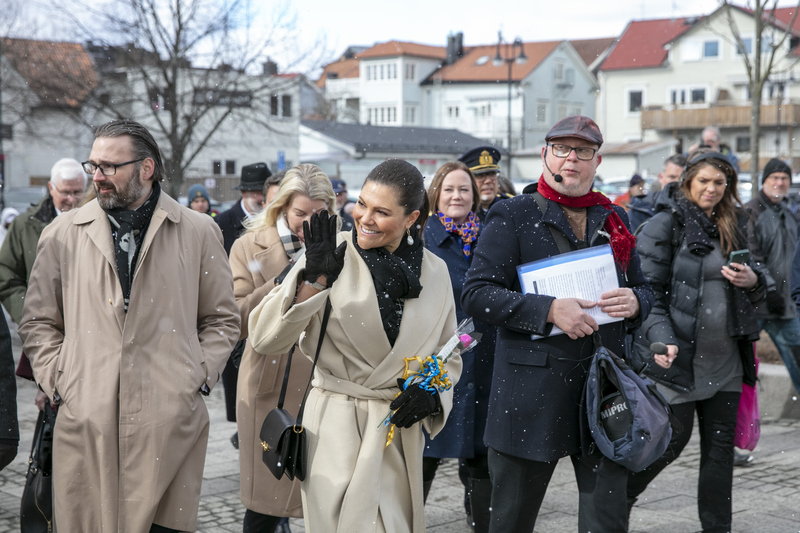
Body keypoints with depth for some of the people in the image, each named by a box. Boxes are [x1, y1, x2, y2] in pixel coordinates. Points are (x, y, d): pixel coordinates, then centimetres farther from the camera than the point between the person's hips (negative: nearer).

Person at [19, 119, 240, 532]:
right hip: (86, 424, 1)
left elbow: (222, 319, 14)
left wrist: (199, 377, 2)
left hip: (171, 424, -1)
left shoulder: (199, 232, 7)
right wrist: (57, 382, 3)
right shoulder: (62, 234, 10)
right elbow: (38, 322, 15)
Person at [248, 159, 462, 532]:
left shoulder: (434, 271, 4)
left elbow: (448, 357, 16)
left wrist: (432, 395, -4)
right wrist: (314, 280, -23)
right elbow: (265, 340, -13)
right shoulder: (331, 256, -7)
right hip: (335, 428, -4)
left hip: (401, 429, 4)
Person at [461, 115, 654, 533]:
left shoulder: (614, 220, 15)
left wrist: (634, 302, -3)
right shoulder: (512, 216, 0)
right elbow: (476, 294, -8)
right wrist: (548, 310, -19)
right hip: (531, 392, -3)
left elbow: (643, 290, 22)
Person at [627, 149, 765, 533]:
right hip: (679, 357, -6)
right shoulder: (666, 224, -7)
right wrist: (662, 339, -22)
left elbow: (753, 294, 21)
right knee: (673, 439, 1)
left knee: (721, 445, 8)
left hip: (724, 360, 6)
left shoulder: (733, 224, 13)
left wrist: (753, 282, -3)